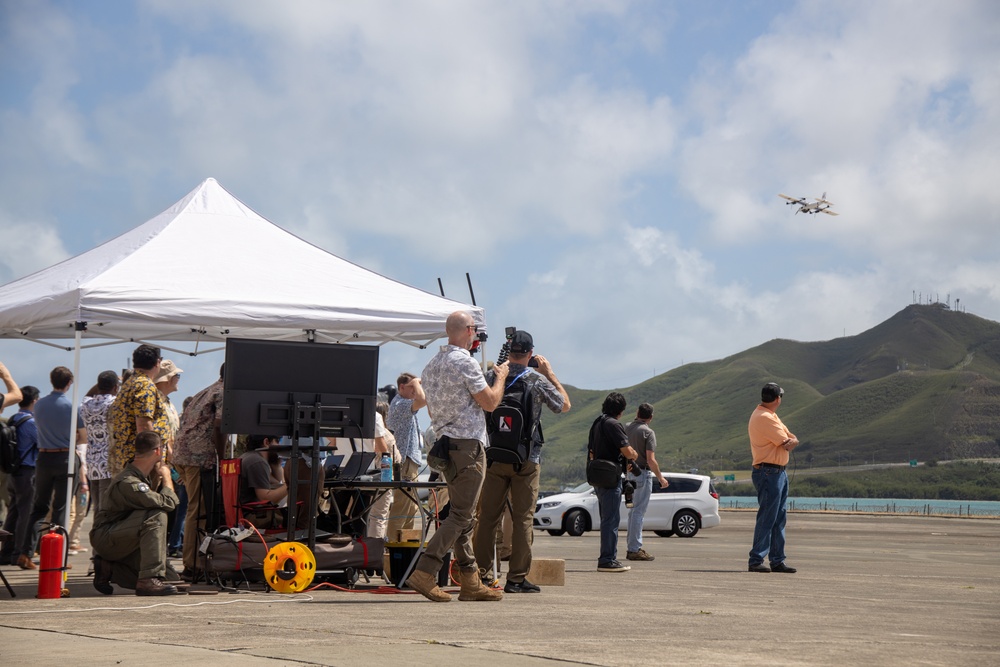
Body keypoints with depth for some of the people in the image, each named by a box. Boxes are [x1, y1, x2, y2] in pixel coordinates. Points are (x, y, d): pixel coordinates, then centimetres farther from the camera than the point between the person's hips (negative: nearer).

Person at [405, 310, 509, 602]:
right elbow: (490, 403, -10)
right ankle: (424, 573, -16)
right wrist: (501, 377, 7)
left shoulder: (431, 366, 15)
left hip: (445, 444, 9)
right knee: (460, 515, -8)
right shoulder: (465, 362, -13)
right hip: (468, 444, -9)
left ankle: (471, 582, 13)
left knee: (463, 515, 11)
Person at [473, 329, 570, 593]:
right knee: (523, 518, 2)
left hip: (494, 458, 3)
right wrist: (550, 374, 15)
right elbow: (564, 405, 8)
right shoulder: (538, 380, -5)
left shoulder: (491, 377, 0)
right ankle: (517, 578, 1)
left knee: (488, 517, 8)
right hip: (526, 460, -3)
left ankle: (482, 574, 9)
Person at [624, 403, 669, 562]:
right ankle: (634, 550, -5)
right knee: (638, 512, -5)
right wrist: (660, 478, -8)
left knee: (633, 511, 16)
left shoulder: (626, 428, 6)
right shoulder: (648, 432, -14)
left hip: (629, 473, 7)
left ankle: (632, 545, 21)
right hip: (643, 473, -7)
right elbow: (651, 460, -17)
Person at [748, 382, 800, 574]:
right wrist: (790, 441, 5)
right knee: (766, 519, -10)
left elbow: (793, 440, 14)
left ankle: (777, 561, 16)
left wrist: (790, 441, -8)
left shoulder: (769, 416, 17)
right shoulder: (764, 418, -17)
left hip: (779, 473, 11)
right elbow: (787, 444, -17)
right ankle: (756, 561, -7)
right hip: (769, 473, -11)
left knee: (779, 520, 12)